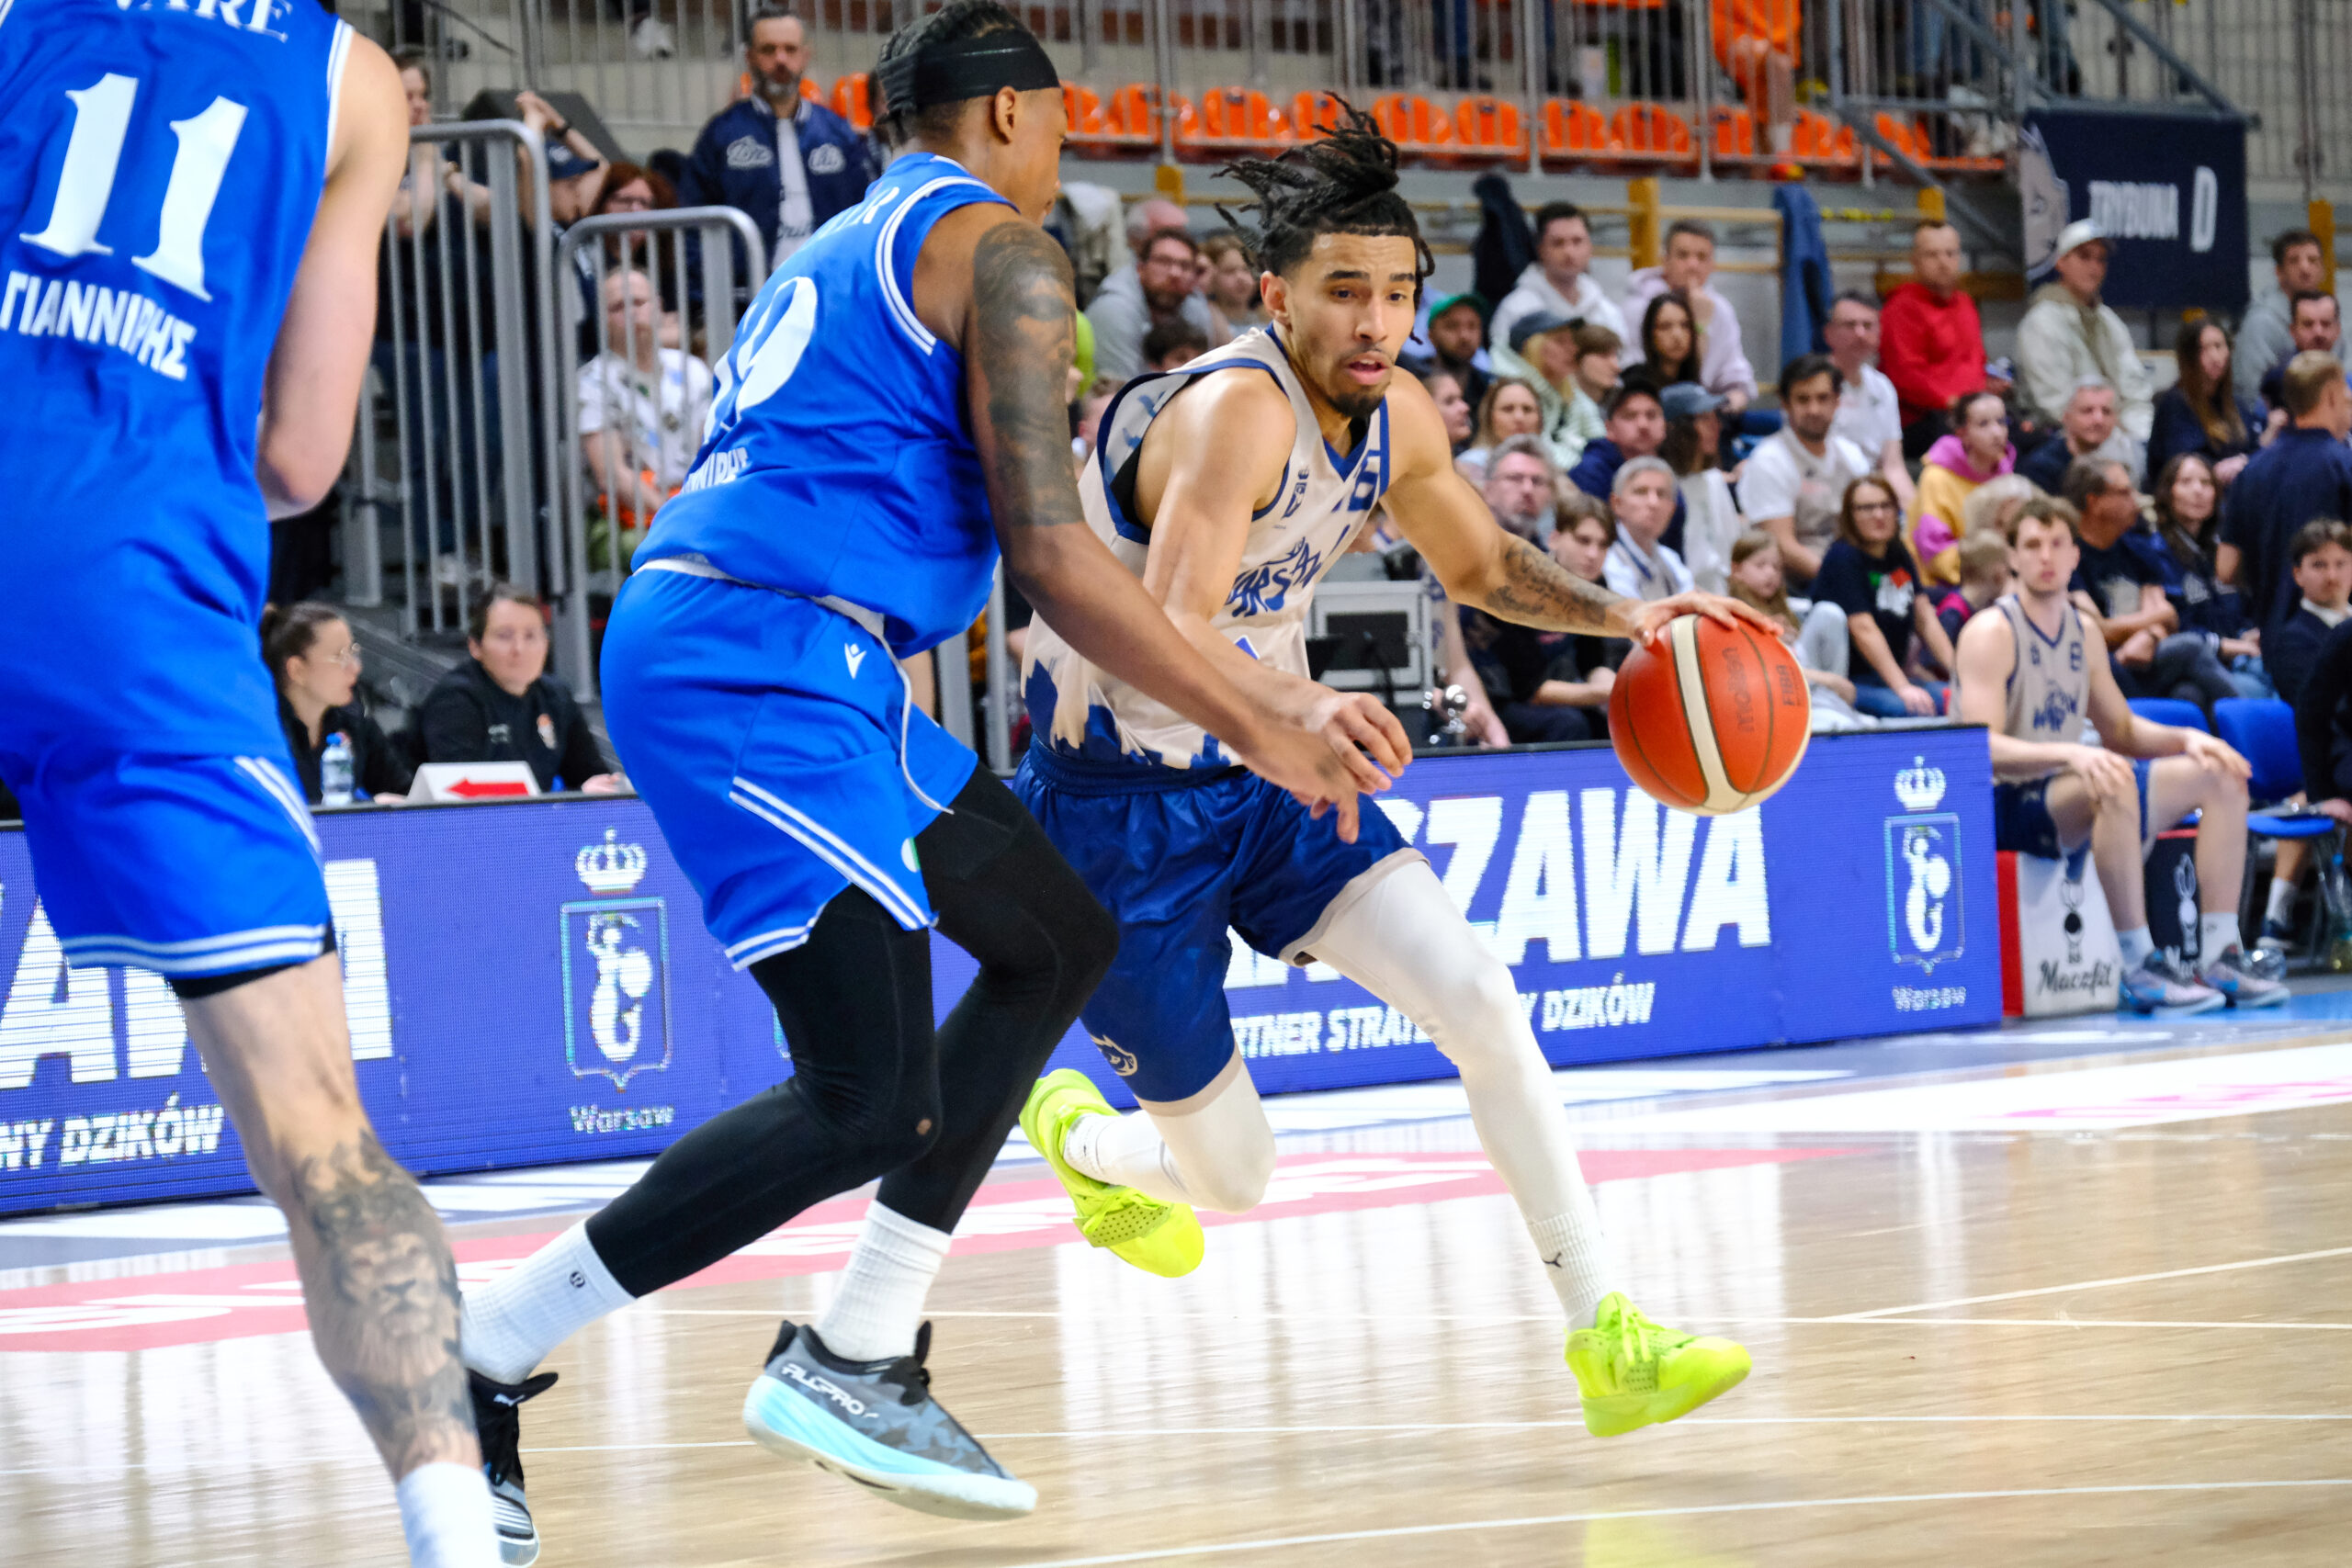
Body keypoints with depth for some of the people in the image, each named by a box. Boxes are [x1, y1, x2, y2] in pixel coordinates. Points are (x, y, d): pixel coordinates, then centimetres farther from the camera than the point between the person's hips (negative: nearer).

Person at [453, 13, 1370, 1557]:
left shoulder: (831, 257, 27)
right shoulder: (1003, 252, -2)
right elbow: (1053, 561, -10)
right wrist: (1268, 735, -6)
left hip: (751, 657, 10)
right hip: (758, 672, -10)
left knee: (1061, 938, 18)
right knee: (870, 1106, -13)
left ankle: (858, 1359, 14)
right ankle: (481, 1360, -9)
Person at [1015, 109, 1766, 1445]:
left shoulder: (1397, 419, -2)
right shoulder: (1239, 408, -28)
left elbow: (1480, 564, 18)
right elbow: (1170, 630, -39)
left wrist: (1619, 614, 0)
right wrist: (1304, 701, -58)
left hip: (1265, 781, 7)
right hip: (1121, 809, -7)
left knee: (1481, 998, -16)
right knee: (1231, 1177, 3)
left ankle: (1605, 1333, -13)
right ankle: (1076, 1138, 39)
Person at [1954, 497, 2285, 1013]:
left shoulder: (2082, 632, 13)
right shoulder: (1991, 633, -12)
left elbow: (2123, 729, 21)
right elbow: (1983, 747, -24)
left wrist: (2185, 738, 0)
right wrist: (2070, 753, -38)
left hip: (2069, 789, 9)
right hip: (2006, 804, -9)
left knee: (2223, 775, 0)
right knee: (2115, 786, -38)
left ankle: (2221, 956, -6)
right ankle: (2140, 968, -36)